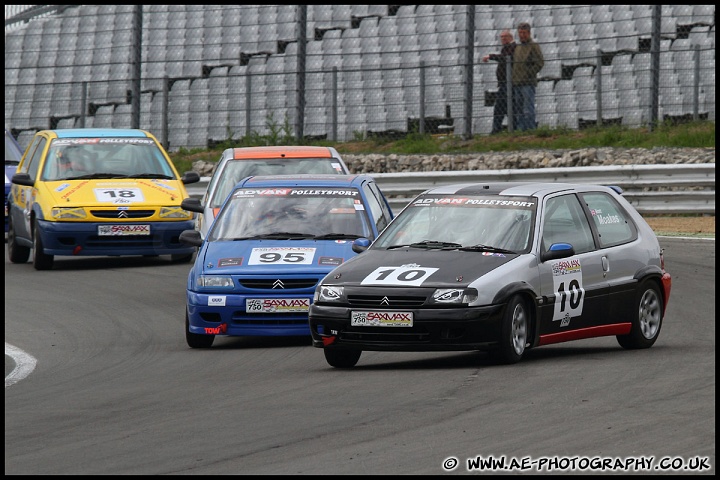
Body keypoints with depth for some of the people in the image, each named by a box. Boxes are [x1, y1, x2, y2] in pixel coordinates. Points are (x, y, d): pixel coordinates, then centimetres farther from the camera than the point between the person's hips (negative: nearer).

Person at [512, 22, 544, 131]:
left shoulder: (533, 46, -3)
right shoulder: (517, 47, 19)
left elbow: (540, 63, -11)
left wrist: (528, 75, -14)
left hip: (528, 84, -8)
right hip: (516, 83, 8)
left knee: (528, 110, -12)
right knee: (519, 111, 8)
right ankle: (521, 130, 10)